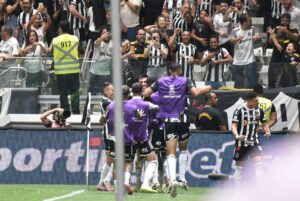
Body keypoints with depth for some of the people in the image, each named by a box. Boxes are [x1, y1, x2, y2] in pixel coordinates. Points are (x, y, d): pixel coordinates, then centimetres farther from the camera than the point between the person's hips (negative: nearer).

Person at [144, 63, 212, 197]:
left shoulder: (161, 82, 5)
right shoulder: (184, 81, 1)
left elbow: (145, 93, 4)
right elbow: (195, 92, -13)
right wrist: (208, 88, 5)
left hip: (168, 121, 0)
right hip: (182, 120, 0)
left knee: (171, 154, -4)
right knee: (183, 150, 22)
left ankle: (172, 179, -26)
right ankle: (182, 178, 16)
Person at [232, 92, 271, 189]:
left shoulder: (259, 110, 3)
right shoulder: (240, 110, -10)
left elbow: (264, 123, 12)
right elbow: (234, 126, -12)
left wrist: (267, 132, -10)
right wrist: (237, 135, -33)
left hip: (254, 142, 3)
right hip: (242, 143, -3)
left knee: (259, 163, -12)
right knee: (240, 166, 5)